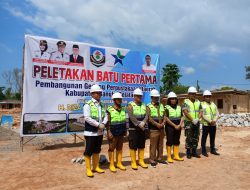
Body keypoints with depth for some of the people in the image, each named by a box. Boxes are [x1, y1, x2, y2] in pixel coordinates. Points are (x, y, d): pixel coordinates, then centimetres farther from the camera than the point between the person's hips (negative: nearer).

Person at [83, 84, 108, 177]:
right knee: (88, 151, 2)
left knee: (97, 150, 17)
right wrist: (98, 125, -18)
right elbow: (87, 118, -18)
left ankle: (96, 167, 29)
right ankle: (88, 169, 14)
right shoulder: (88, 105, -10)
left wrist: (103, 124, -11)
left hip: (100, 132, 7)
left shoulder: (102, 105, 11)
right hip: (90, 132, -7)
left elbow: (105, 116, 8)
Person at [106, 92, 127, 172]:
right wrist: (109, 132, -17)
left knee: (120, 148, 11)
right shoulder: (110, 110, -10)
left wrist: (125, 130, 11)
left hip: (121, 132, 5)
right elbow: (108, 122, -11)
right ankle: (111, 165, 12)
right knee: (112, 148, 3)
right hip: (113, 132, -5)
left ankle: (119, 163, 22)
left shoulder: (123, 109, 7)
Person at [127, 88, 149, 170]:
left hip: (142, 129, 5)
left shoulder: (144, 105, 11)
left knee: (142, 146, 11)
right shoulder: (130, 105, -5)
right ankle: (133, 162, 11)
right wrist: (138, 124, -21)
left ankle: (141, 161, 23)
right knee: (133, 146, 0)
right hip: (133, 129, -5)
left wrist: (143, 123, -18)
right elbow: (131, 117, -17)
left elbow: (146, 115, -2)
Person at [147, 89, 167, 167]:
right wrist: (157, 124, -19)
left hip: (161, 128, 6)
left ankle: (159, 158, 27)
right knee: (153, 145, -2)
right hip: (153, 129, -6)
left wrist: (163, 123, -8)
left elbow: (164, 116, 10)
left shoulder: (161, 106, 14)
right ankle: (152, 160, 8)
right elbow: (149, 118, -14)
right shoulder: (149, 107, -4)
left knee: (160, 144, 14)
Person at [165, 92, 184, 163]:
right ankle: (169, 157, 8)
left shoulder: (179, 107, 10)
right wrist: (174, 125, -14)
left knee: (176, 142, 12)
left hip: (178, 127, 6)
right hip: (170, 127, -5)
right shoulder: (167, 108, -7)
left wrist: (180, 124, -8)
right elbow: (166, 119, -13)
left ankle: (176, 156, 23)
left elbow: (182, 117, 8)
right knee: (169, 142, 0)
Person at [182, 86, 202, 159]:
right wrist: (192, 120, -17)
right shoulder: (186, 102, -5)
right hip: (189, 122, -5)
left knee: (196, 138, 9)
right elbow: (185, 112, -15)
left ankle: (194, 152, 20)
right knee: (189, 138, -2)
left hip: (197, 123, 5)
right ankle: (188, 153, 7)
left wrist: (197, 119, -10)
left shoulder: (198, 102, 12)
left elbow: (200, 112, 8)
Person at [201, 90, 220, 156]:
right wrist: (210, 121, -19)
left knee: (212, 138, 13)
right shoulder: (202, 105, -4)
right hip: (205, 124, -5)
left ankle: (212, 150, 26)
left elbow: (217, 114, 6)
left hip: (213, 124, 5)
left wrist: (214, 120, -11)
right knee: (204, 138, 1)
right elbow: (203, 115, -12)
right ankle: (203, 151, 10)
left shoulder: (213, 104, 13)